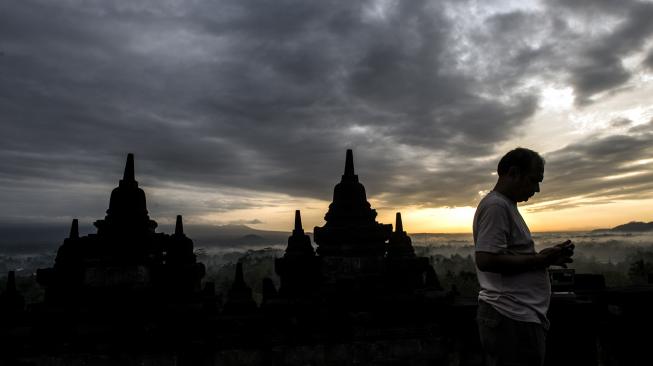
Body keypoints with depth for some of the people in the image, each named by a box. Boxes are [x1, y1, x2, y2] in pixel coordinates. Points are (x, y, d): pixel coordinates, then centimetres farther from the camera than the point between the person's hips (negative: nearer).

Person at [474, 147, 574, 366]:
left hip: (518, 316, 10)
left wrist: (546, 256, 9)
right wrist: (539, 260, -14)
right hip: (513, 319, -10)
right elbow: (486, 260, -24)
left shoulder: (505, 206, 18)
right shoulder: (495, 205, -14)